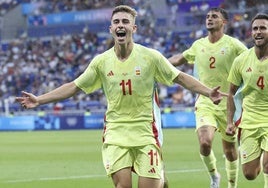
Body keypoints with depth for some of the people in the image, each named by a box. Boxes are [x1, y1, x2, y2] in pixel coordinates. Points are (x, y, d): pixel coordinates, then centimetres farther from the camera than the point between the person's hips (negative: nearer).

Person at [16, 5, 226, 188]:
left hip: (145, 133, -1)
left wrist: (208, 92, -14)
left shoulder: (150, 56, -4)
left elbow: (181, 78, 0)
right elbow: (73, 87, 9)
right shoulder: (102, 61, 2)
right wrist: (39, 100, 3)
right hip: (116, 134, 1)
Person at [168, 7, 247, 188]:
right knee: (205, 143, -19)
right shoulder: (198, 45, 6)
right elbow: (181, 58, 25)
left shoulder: (233, 44, -7)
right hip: (205, 103, 2)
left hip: (227, 104, -2)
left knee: (230, 150, 7)